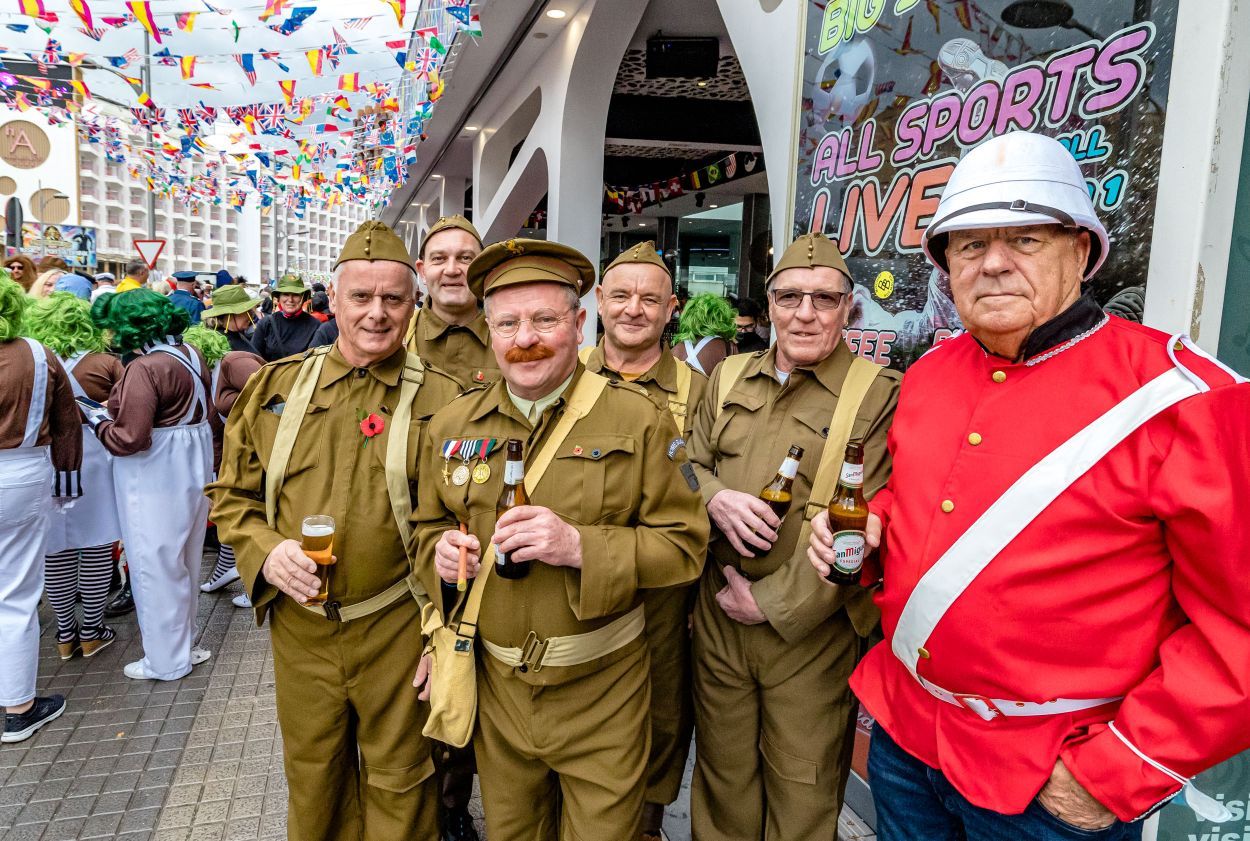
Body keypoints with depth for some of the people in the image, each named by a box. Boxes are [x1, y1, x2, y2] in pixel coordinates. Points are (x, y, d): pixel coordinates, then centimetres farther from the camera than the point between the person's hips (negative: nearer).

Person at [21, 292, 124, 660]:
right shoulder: (106, 363, -7)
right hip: (95, 458, -1)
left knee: (57, 549, 11)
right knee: (96, 546, 9)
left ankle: (66, 632, 23)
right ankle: (92, 631, 18)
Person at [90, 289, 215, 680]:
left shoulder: (143, 368, -22)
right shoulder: (191, 355, 4)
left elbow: (129, 439, -23)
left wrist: (98, 421, -5)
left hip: (157, 478, -9)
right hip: (192, 467, 9)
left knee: (156, 564, 6)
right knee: (183, 562, 20)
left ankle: (166, 661, 19)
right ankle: (183, 644, 35)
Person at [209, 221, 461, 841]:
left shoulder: (440, 399, -8)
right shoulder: (276, 386, 1)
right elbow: (232, 493, 9)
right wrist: (266, 550, -11)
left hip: (397, 629, -3)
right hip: (298, 625, 3)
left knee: (398, 783, 16)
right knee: (312, 779, 23)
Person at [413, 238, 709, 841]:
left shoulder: (640, 421, -12)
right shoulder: (451, 425, 1)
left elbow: (682, 546, -12)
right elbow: (428, 524, 12)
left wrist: (580, 546, -27)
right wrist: (438, 550, -11)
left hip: (601, 696, -3)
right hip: (496, 685, 4)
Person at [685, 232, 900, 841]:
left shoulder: (879, 395, -10)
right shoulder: (728, 377, 6)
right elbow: (690, 464, 12)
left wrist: (773, 604, -15)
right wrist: (715, 498, -12)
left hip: (812, 630, -3)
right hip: (718, 615, 4)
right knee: (722, 778, 21)